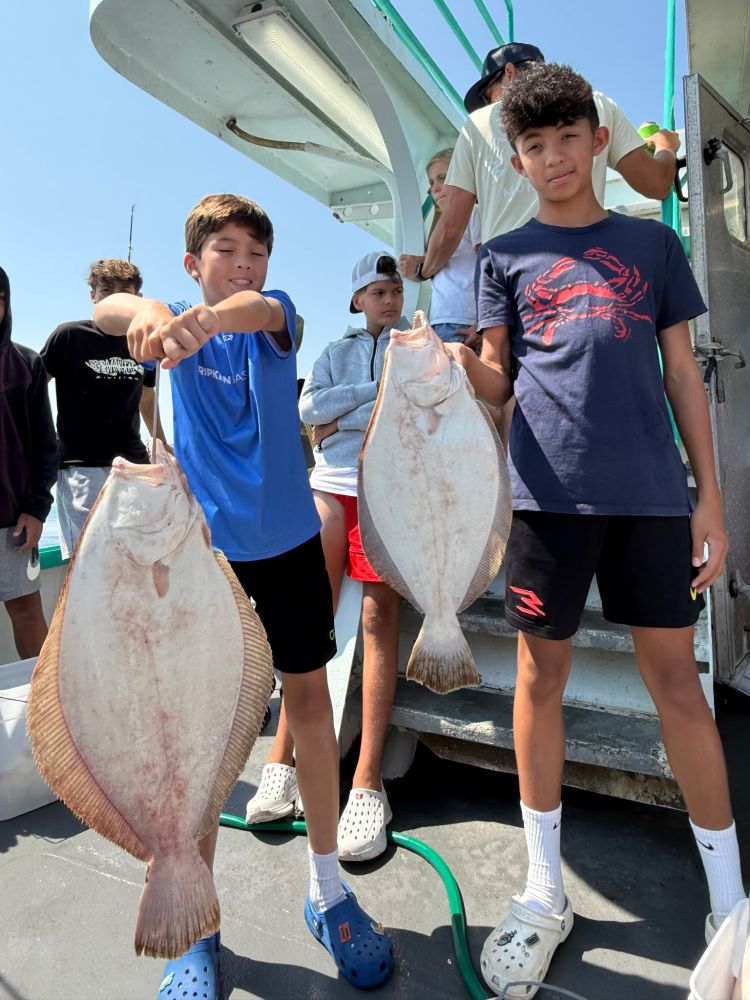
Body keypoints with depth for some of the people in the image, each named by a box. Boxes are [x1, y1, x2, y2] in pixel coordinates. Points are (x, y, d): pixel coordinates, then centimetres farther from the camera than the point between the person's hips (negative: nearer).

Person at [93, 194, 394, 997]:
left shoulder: (276, 309, 4)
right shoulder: (177, 324, 3)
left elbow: (259, 311, -22)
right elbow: (105, 310, -19)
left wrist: (202, 320, -45)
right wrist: (146, 312, -43)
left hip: (288, 537, 1)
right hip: (203, 542, 0)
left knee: (309, 695, 8)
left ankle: (328, 890, 28)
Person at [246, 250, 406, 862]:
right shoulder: (336, 353, 24)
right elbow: (309, 408, 5)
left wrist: (343, 421, -1)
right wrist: (373, 390, 1)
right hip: (332, 485, 2)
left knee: (379, 614, -12)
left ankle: (368, 783, -11)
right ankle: (284, 760, -2)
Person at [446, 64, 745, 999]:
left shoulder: (651, 242, 16)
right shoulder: (505, 255, 14)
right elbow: (498, 382, 7)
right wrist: (460, 363, -16)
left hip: (651, 492, 1)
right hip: (549, 491, 0)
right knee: (540, 676, 5)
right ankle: (544, 890, 23)